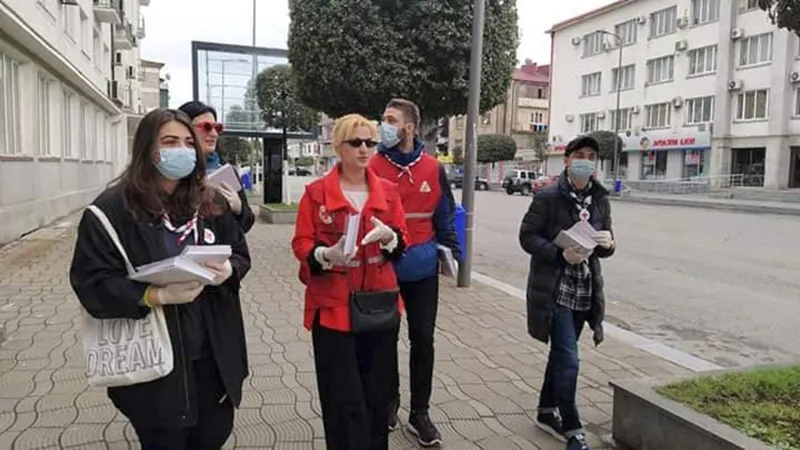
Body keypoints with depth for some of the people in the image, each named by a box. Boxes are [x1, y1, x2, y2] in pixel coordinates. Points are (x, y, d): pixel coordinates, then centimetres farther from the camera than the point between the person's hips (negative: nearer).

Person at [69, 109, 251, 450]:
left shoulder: (210, 202, 5)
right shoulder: (111, 209, -11)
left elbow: (241, 254, 11)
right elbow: (92, 284, -13)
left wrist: (227, 271, -12)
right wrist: (158, 296, -25)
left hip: (213, 355, 5)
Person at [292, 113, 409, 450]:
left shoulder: (388, 191, 6)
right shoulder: (316, 192, -3)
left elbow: (402, 243, 8)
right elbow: (301, 244, -2)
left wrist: (389, 237, -15)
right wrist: (326, 254, -23)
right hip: (333, 305, -3)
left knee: (378, 394, 12)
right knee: (343, 400, 0)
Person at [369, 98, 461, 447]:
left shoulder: (433, 169, -1)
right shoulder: (373, 167, -8)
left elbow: (444, 216, 7)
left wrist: (453, 252, 3)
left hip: (423, 269, 2)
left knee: (423, 340, 8)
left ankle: (419, 413, 24)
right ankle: (389, 402, 34)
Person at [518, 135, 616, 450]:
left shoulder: (600, 200, 7)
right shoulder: (548, 197, -10)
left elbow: (603, 247, 13)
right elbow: (527, 237, -10)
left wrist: (608, 243, -10)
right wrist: (561, 255, -23)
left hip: (584, 291, 6)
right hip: (554, 290, -6)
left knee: (561, 354, 17)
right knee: (568, 360, -6)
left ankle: (547, 412, 34)